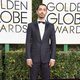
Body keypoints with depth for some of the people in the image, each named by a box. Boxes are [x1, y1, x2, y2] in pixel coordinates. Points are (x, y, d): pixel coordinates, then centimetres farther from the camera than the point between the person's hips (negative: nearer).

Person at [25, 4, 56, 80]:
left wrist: (53, 58, -4)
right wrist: (28, 58, -10)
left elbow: (53, 43, 3)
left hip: (46, 58, 1)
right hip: (34, 57, -1)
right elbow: (28, 42, -2)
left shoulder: (50, 26, 6)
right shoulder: (31, 25, 2)